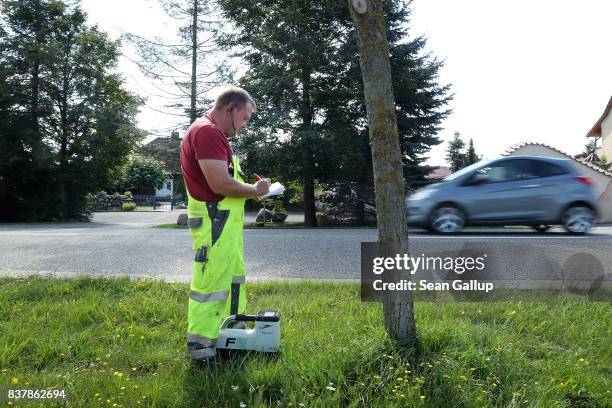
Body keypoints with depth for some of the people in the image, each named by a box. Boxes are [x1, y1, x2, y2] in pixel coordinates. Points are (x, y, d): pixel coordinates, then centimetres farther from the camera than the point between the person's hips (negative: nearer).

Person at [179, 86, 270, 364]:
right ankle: (201, 349, 6)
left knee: (233, 277, 19)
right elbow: (220, 184, -25)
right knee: (211, 283, -4)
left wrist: (250, 186, 9)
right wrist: (254, 190, -10)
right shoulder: (207, 131, -17)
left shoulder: (214, 133, 19)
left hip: (226, 220, 11)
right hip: (215, 219, -11)